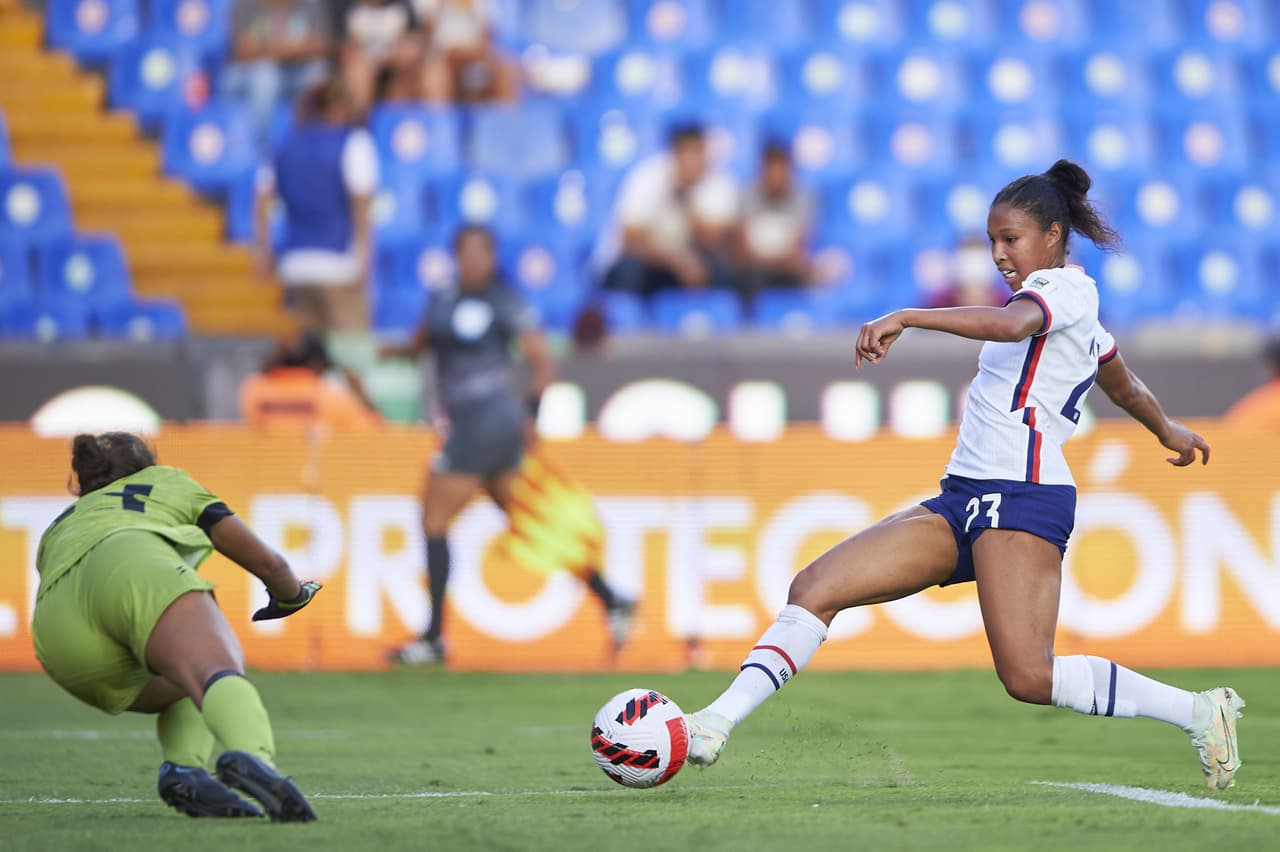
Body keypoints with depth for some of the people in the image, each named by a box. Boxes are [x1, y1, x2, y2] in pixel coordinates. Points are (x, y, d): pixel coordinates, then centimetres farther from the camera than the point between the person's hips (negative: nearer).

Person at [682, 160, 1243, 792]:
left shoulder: (1064, 290, -6)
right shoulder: (1071, 312, 23)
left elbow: (1009, 325, -30)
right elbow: (1126, 389, 40)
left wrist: (906, 318, -36)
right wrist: (1167, 430, 60)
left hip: (1021, 498, -10)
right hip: (962, 500, 10)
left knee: (1030, 679, -20)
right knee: (813, 589, -4)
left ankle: (1198, 711, -4)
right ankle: (714, 726, -10)